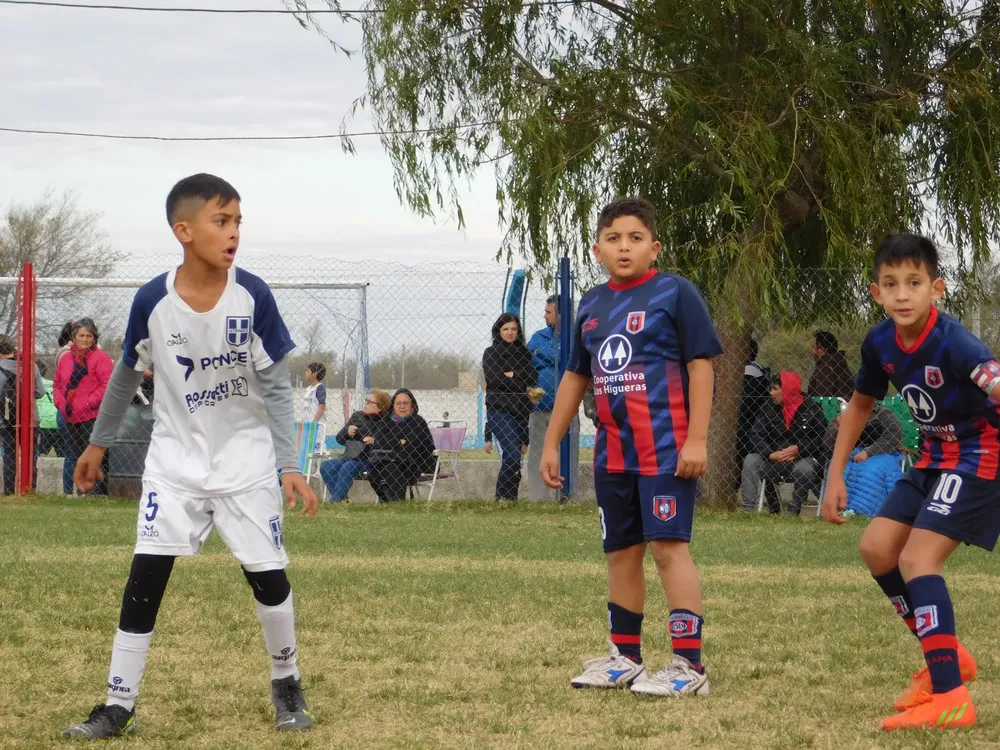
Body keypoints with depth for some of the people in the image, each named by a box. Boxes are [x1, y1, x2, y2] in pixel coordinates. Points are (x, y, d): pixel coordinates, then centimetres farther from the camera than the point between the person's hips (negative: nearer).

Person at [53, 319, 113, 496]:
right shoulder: (66, 358, 13)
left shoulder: (100, 357, -5)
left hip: (92, 416, -6)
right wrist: (60, 402, 2)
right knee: (72, 456, 13)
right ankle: (68, 492, 20)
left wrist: (89, 403, -15)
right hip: (70, 417, 6)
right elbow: (57, 383, 19)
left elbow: (108, 384, -11)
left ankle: (99, 491, -8)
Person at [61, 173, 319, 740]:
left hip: (246, 460, 0)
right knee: (146, 577, -6)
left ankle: (288, 687, 24)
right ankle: (119, 707, 1)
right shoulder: (152, 301, -13)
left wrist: (290, 466, -17)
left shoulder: (253, 297, -15)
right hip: (175, 460, 1)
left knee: (269, 577, 1)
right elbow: (128, 375, 5)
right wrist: (98, 443, 15)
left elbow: (277, 388, -9)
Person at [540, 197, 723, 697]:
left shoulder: (675, 293, -6)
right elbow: (576, 376, 21)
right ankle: (625, 659, 24)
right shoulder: (592, 305, 12)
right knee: (621, 552, 13)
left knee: (668, 545, -12)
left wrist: (696, 439, -17)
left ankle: (689, 664, -11)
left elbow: (701, 364, -10)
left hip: (666, 447, -7)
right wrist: (551, 443, 20)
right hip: (613, 450, 7)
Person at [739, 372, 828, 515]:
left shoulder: (811, 409, -4)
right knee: (750, 461, -19)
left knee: (804, 469, -37)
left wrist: (798, 449, -24)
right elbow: (757, 437, -3)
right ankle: (748, 509, -23)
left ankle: (793, 512, -18)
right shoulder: (769, 409, 7)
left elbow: (821, 438, -11)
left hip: (803, 458, -4)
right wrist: (771, 454, -22)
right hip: (774, 460, 4)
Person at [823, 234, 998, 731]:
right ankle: (947, 656, 21)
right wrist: (836, 475, 12)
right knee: (876, 547, 7)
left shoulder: (953, 344, -29)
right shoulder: (880, 343, -6)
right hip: (936, 456, 8)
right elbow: (860, 405, 13)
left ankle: (950, 697, -18)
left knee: (917, 560, -18)